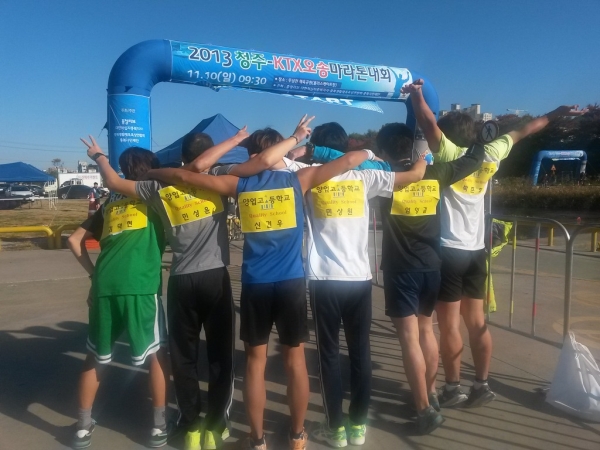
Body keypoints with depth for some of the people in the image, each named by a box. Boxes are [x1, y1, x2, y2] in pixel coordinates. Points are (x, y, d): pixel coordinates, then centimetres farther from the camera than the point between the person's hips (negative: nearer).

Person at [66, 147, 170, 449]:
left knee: (95, 356, 20)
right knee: (157, 354, 12)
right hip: (140, 285, -4)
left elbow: (75, 240, 22)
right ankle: (159, 426, 18)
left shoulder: (110, 202, 23)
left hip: (104, 284, 4)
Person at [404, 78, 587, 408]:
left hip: (449, 250, -6)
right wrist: (554, 114, 34)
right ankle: (481, 385, 21)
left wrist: (416, 93, -10)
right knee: (476, 321, 13)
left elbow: (429, 124, -22)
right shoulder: (489, 155, 7)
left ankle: (452, 389, 11)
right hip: (476, 251, 6)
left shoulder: (449, 154, -8)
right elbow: (519, 133, 21)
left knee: (449, 325, 2)